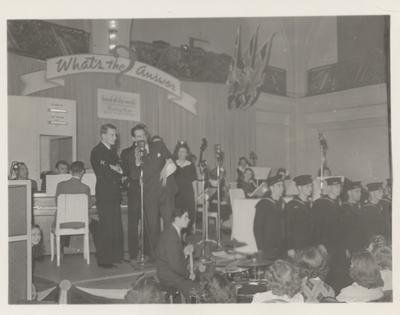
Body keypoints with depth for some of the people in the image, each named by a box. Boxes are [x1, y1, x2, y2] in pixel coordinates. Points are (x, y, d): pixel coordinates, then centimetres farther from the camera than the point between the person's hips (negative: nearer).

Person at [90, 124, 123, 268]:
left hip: (114, 194, 8)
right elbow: (102, 173, -15)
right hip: (104, 193, -8)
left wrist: (117, 170, -3)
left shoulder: (112, 151, 20)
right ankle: (103, 259, 0)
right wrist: (116, 171, -1)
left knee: (116, 227, 8)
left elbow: (119, 168, 19)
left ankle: (115, 256, 16)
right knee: (105, 226, -7)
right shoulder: (97, 151, -6)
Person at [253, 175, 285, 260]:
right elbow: (257, 228, -7)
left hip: (283, 249, 5)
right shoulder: (263, 204, -5)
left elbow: (285, 227, 15)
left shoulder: (283, 204, 12)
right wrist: (260, 249, -13)